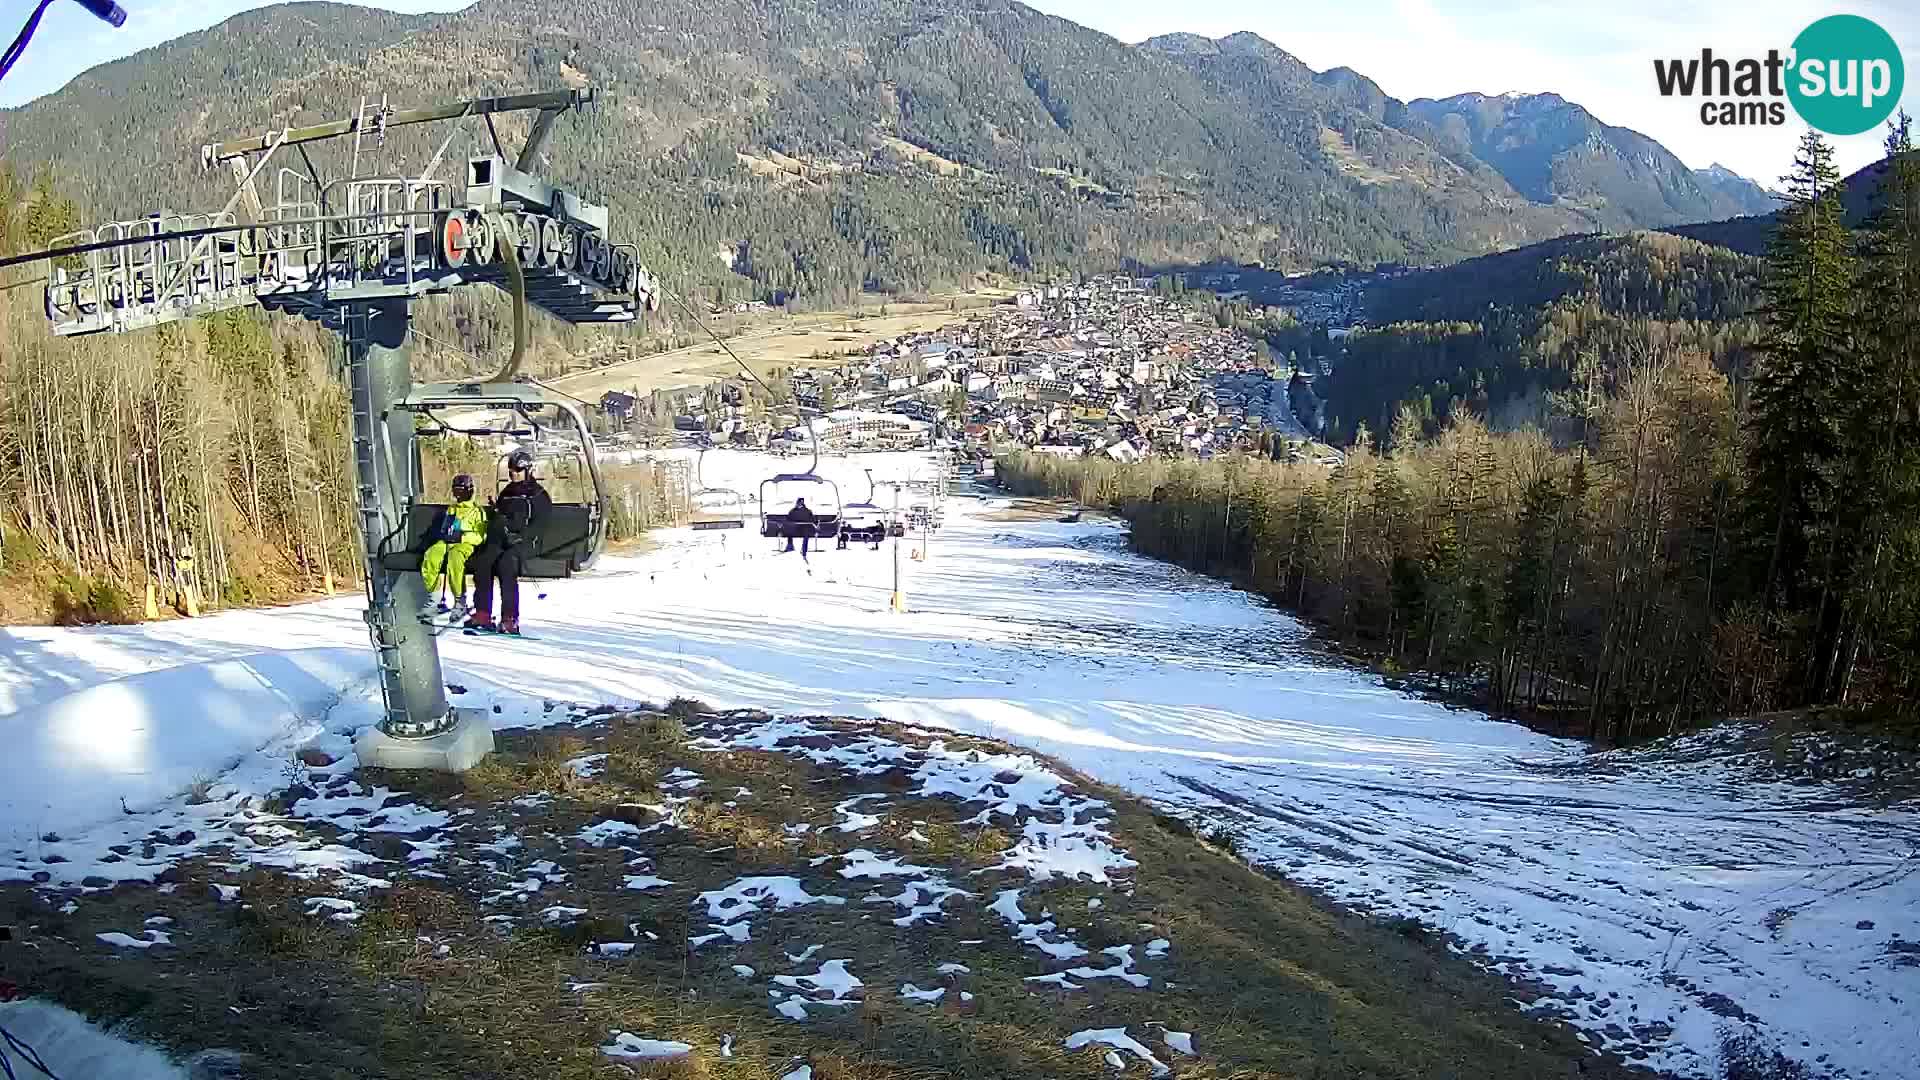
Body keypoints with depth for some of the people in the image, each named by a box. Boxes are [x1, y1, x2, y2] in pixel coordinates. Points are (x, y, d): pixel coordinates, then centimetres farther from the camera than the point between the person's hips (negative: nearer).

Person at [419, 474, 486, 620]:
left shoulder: (477, 512, 16)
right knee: (430, 556, -32)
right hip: (445, 543, 4)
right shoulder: (449, 510, 33)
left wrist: (461, 536, -11)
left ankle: (460, 601, -35)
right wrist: (443, 535, 4)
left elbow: (480, 536, 3)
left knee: (454, 556, -40)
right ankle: (432, 599, -29)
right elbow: (435, 530, 27)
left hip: (465, 544, -4)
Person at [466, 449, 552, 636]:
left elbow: (538, 523, -5)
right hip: (501, 541, 6)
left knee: (506, 563, -34)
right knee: (483, 561, -24)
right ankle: (483, 615, -28)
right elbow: (495, 518, 29)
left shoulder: (539, 495, 6)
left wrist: (520, 537, -19)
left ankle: (510, 619, -36)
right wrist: (495, 519, 4)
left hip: (525, 542, -5)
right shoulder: (506, 493, 26)